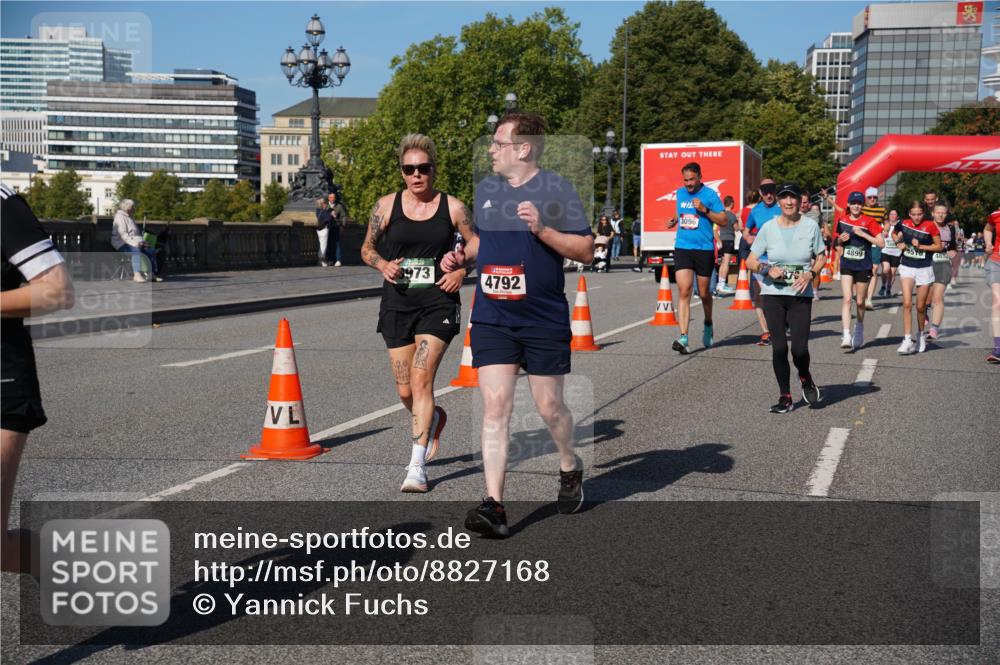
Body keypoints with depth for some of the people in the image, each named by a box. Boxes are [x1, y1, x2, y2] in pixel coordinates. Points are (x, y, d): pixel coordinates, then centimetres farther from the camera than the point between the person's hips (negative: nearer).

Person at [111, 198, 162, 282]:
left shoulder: (129, 217, 23)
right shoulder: (120, 217, -8)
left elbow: (136, 233, 27)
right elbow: (123, 234, -19)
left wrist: (142, 242, 8)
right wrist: (135, 243, -28)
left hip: (134, 242, 10)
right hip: (122, 244, -10)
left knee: (152, 251, -5)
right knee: (136, 250, -39)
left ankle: (153, 274, -6)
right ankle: (137, 274, -49)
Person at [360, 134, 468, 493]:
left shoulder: (453, 208, 0)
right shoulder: (386, 206, 3)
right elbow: (367, 248, 13)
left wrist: (461, 271, -8)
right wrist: (383, 265, -8)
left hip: (438, 303, -3)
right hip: (397, 303, 3)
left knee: (421, 379, -16)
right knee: (405, 391, 8)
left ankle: (417, 466, -12)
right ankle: (433, 419, 43)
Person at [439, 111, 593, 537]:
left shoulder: (556, 189, -6)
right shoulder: (486, 189, 10)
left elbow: (586, 251, -9)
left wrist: (542, 229, -21)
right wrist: (462, 256, 6)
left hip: (545, 321, -3)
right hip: (491, 319, 4)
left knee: (549, 407, 7)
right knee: (495, 407, -6)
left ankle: (570, 467, 38)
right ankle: (494, 504, -6)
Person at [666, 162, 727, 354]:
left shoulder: (710, 194, -4)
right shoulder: (680, 193, 10)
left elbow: (724, 221, -6)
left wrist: (704, 210, -18)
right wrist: (674, 221, 7)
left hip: (704, 249, -2)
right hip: (682, 247, 2)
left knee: (704, 293, 11)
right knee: (684, 291, -11)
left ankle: (708, 325, 40)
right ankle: (683, 337, -16)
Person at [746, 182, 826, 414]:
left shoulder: (810, 226, 0)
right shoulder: (768, 228, -1)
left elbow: (821, 257, 11)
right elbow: (750, 261, 4)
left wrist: (810, 274, -8)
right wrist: (767, 270, -15)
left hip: (801, 295, -1)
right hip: (772, 293, 1)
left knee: (799, 348, -9)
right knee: (779, 347, -1)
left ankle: (805, 377, 26)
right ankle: (785, 397, 13)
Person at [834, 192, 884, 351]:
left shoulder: (869, 222, -6)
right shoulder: (842, 221, 4)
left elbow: (881, 243, -10)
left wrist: (863, 234, -18)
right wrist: (841, 240, -5)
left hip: (864, 266, -1)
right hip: (847, 265, 1)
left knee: (860, 301, 10)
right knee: (847, 298, -13)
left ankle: (859, 327, 37)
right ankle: (846, 336, -19)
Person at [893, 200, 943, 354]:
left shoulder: (930, 226, -8)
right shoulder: (903, 224, -1)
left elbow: (939, 246, -3)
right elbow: (894, 233, 21)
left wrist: (921, 246, -14)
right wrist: (898, 242, 1)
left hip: (924, 269, -1)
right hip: (907, 267, 1)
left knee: (921, 306, 8)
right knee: (907, 303, -12)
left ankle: (921, 335, 31)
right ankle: (907, 340, -13)